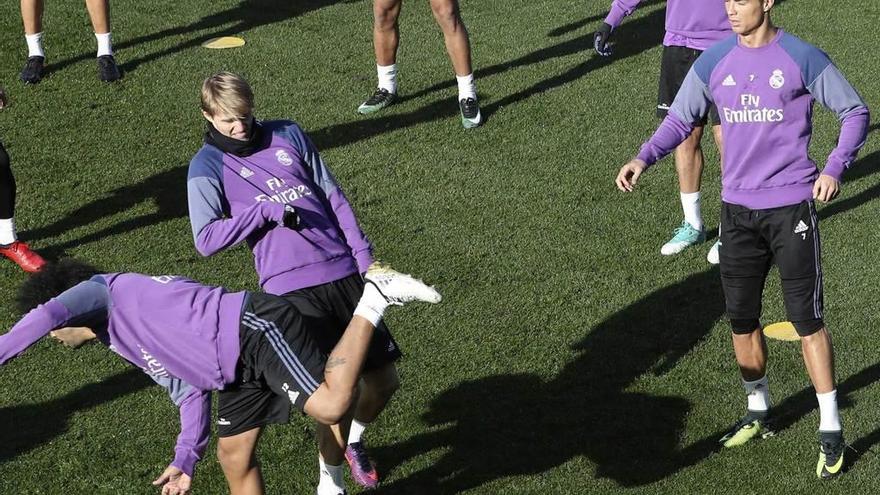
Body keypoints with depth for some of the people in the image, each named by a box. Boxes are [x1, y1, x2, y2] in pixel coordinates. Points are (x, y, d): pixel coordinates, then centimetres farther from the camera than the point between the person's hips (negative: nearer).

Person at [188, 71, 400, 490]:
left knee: (385, 381, 9)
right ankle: (332, 478, 16)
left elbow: (333, 196, 14)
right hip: (291, 290, -5)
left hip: (344, 272, 5)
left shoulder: (288, 135, 12)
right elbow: (206, 240, -8)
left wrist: (364, 256, 7)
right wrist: (267, 208, -13)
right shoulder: (208, 165, 1)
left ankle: (352, 441, 39)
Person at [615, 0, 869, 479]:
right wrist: (644, 158, -8)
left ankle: (830, 430, 6)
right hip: (737, 209, 4)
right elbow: (680, 119, 10)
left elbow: (855, 111, -1)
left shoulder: (802, 58, -8)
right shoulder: (714, 62, 3)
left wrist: (834, 169, -15)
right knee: (741, 320, 10)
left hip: (791, 207, -4)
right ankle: (758, 411, 30)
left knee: (806, 318, -3)